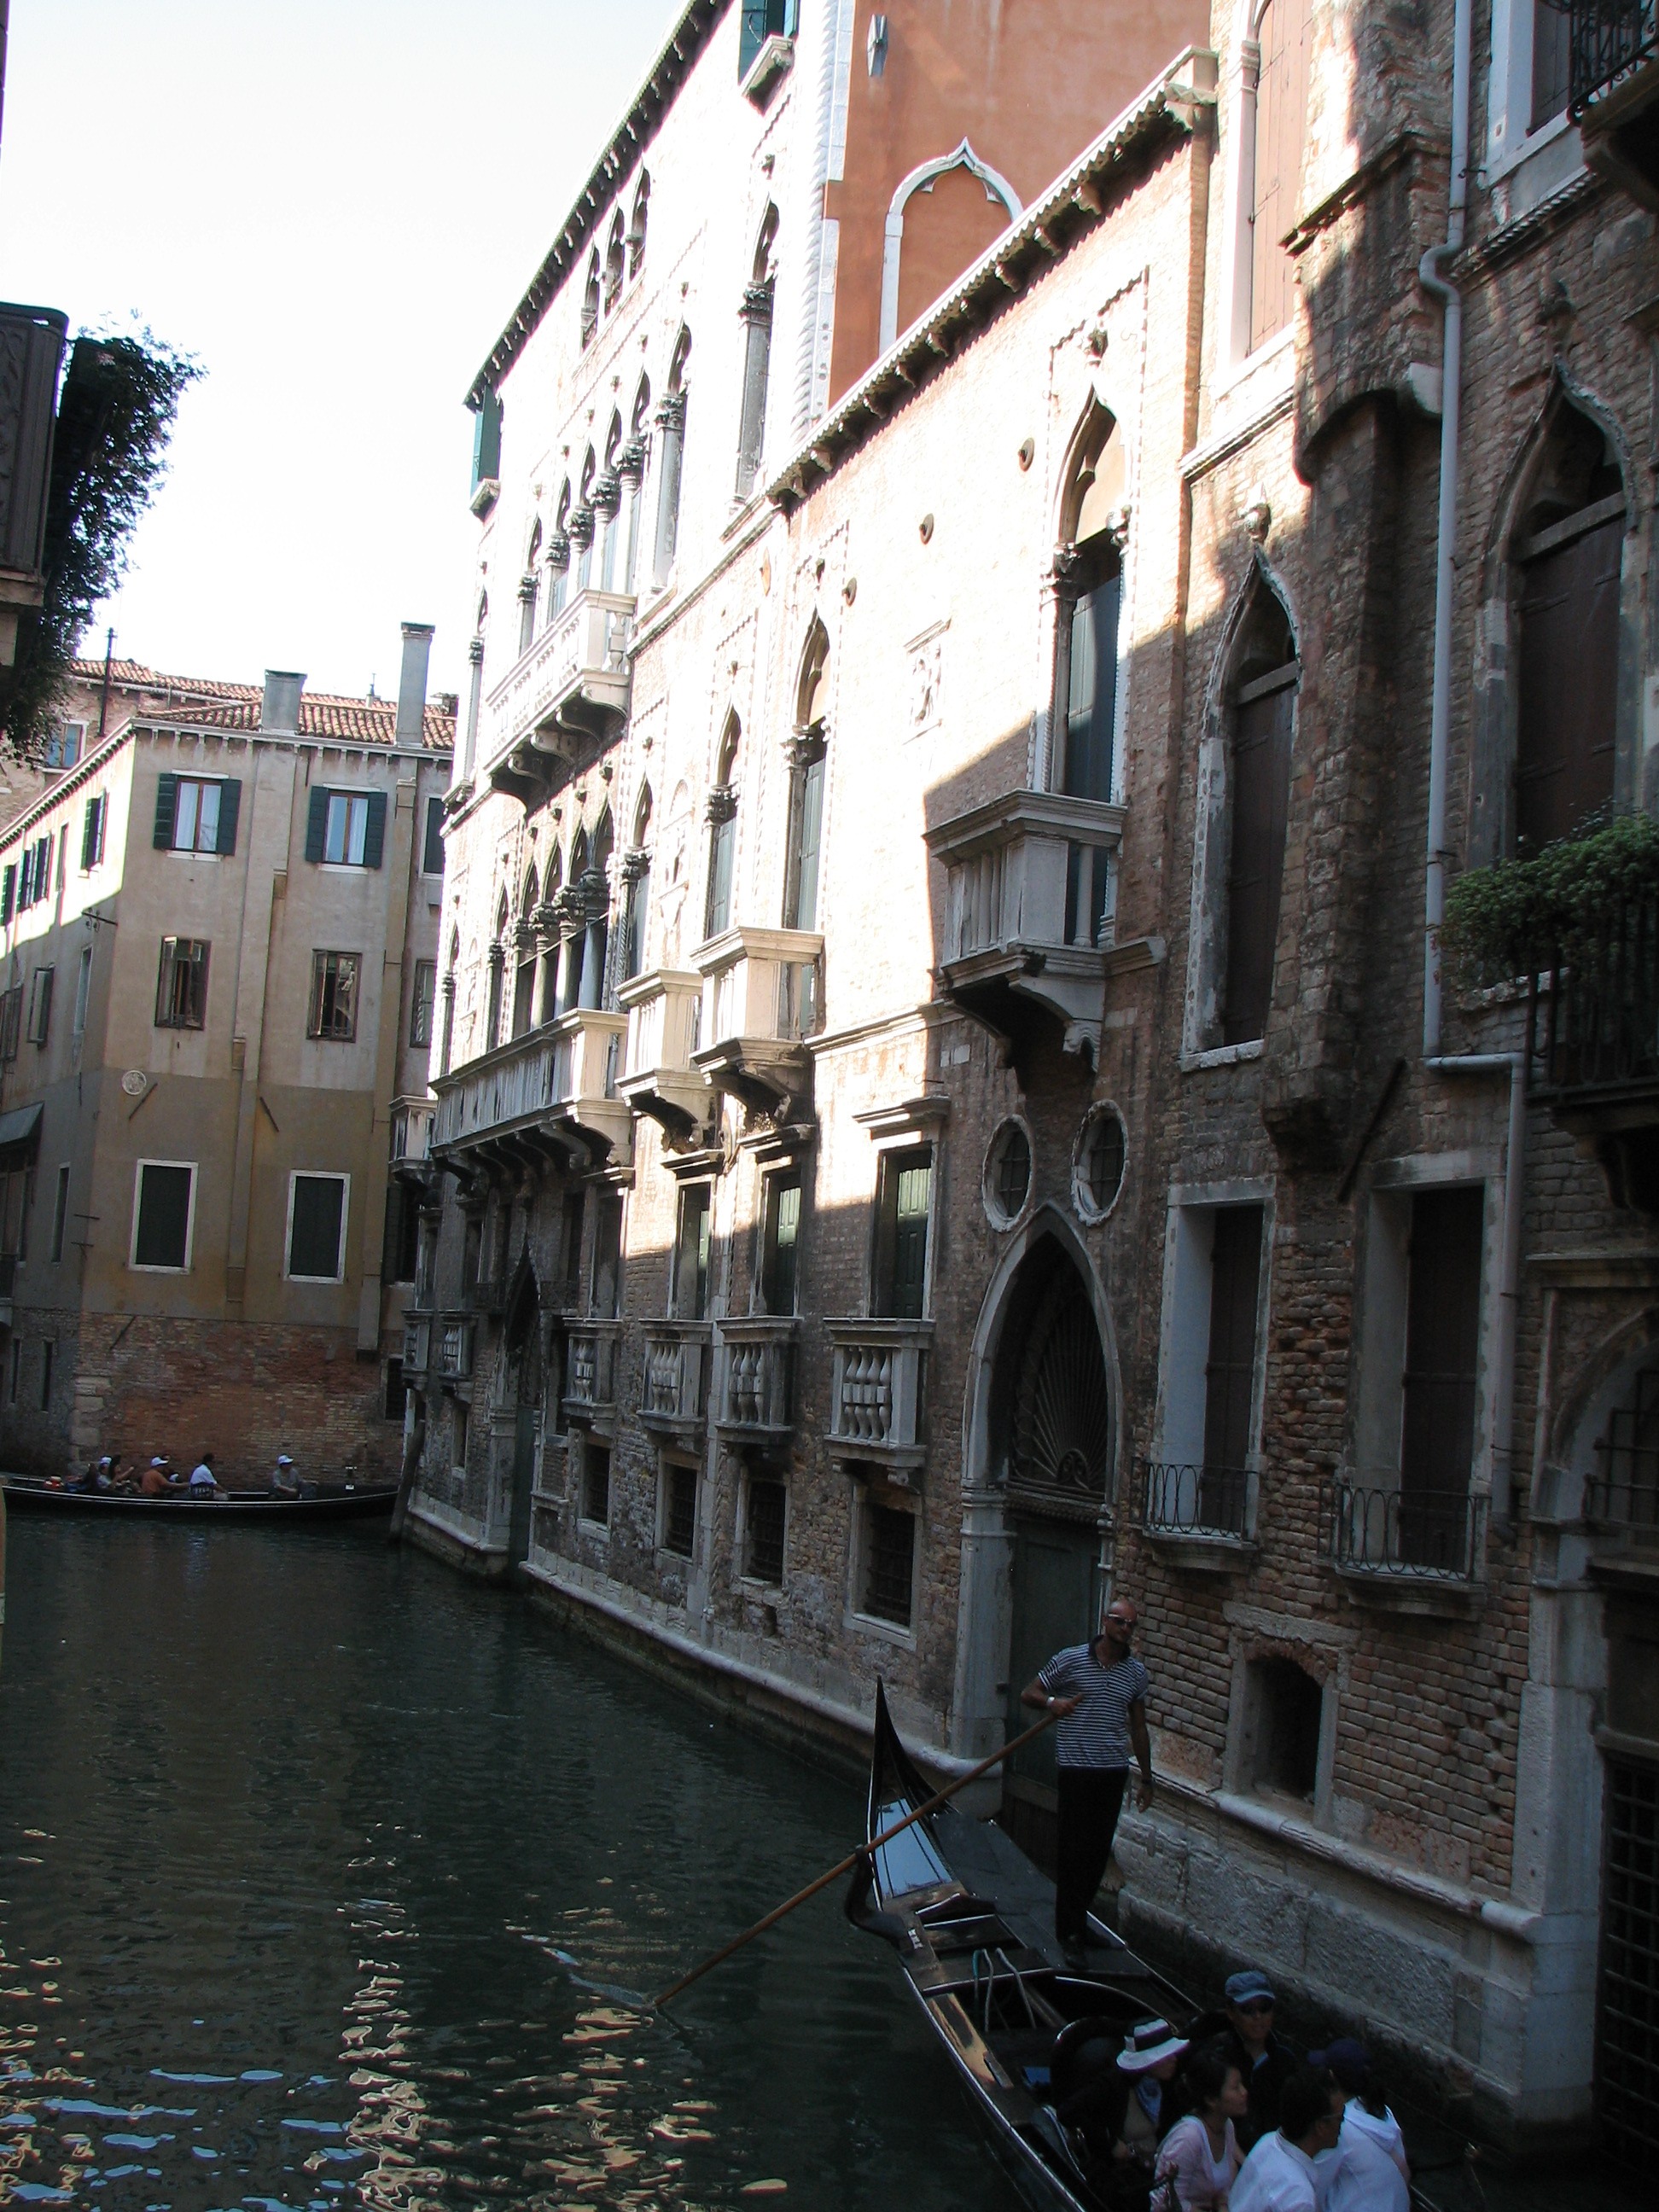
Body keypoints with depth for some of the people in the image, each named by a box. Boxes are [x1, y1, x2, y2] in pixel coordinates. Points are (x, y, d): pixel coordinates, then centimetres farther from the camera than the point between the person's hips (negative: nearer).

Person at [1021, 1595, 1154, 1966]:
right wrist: (1053, 1702, -19)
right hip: (1076, 1769, -4)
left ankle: (1075, 1917, 26)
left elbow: (1138, 1728, 17)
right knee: (1073, 1850, -4)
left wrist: (1146, 1778, 17)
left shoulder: (1137, 1674, 8)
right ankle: (1071, 1934, 0)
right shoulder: (1071, 1659, -4)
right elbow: (1029, 1694, 2)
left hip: (1114, 1772, 4)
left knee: (1099, 1852, 9)